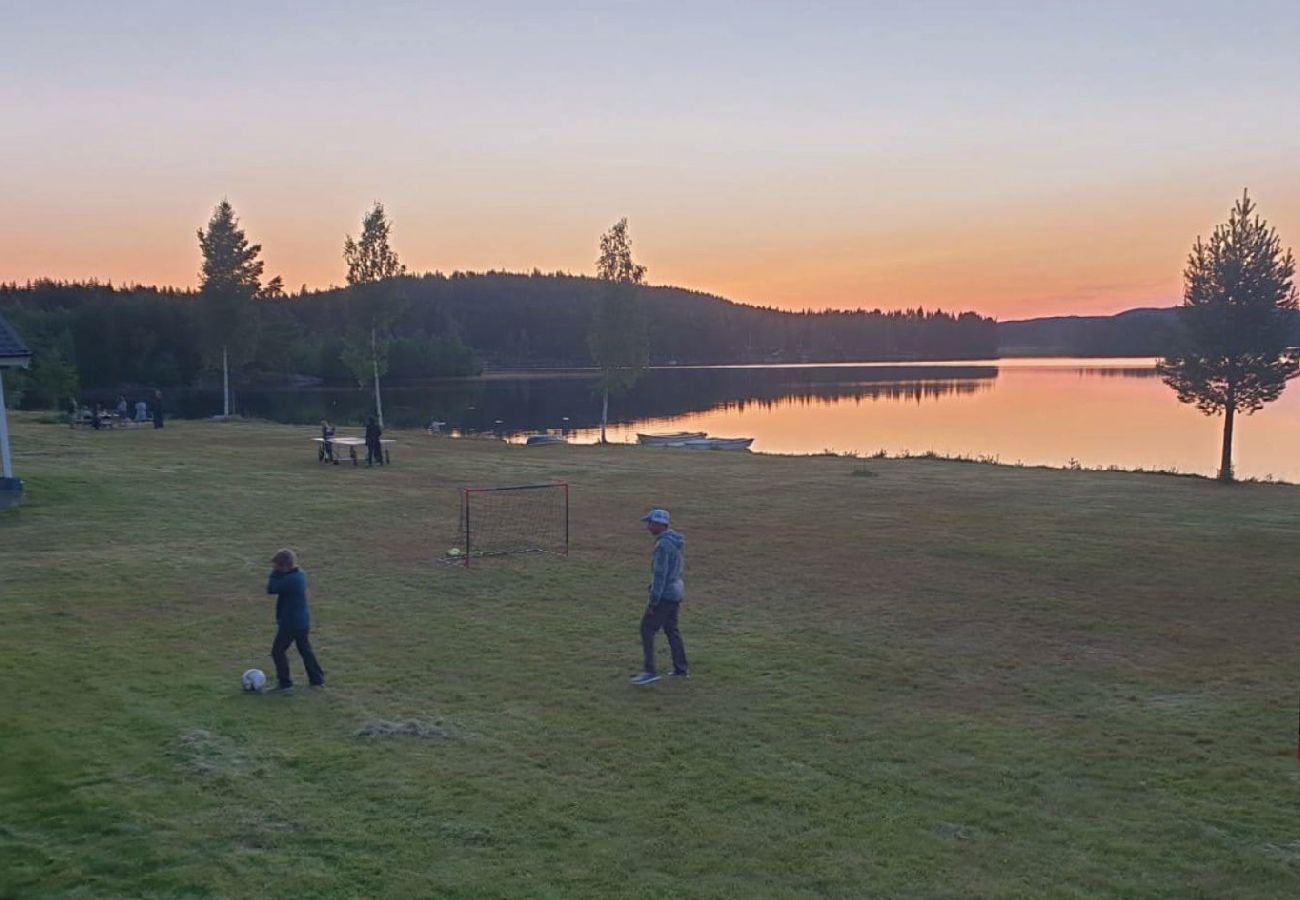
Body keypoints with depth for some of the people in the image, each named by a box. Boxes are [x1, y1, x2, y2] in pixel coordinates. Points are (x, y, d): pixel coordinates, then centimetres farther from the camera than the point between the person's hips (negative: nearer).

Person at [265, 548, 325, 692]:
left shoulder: (290, 580, -26)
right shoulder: (300, 574, 4)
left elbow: (271, 589, -23)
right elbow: (277, 587, 12)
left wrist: (275, 573, -14)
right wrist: (277, 573, -4)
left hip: (290, 623, -9)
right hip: (302, 621, 9)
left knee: (278, 651, 4)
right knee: (305, 650, 18)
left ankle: (285, 682, 7)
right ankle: (317, 679, 22)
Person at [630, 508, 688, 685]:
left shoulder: (662, 545, -23)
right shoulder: (673, 541, 9)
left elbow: (659, 575, -24)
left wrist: (653, 602, -19)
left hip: (665, 594, -10)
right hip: (676, 591, 10)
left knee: (647, 629, -4)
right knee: (671, 630, 19)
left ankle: (650, 671, -5)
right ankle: (680, 670, 25)